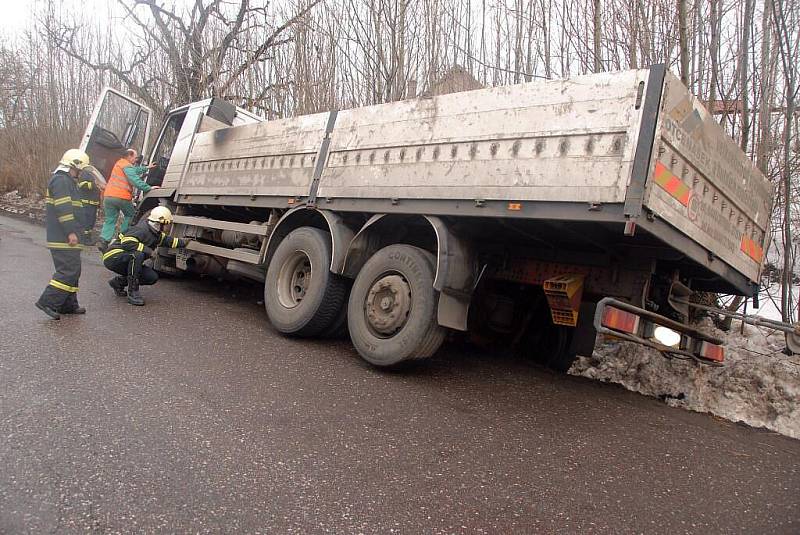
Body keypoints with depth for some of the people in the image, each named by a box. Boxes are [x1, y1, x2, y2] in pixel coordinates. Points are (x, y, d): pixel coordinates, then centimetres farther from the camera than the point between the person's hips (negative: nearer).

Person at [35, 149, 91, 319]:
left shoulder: (67, 181, 23)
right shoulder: (61, 181, -12)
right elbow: (63, 209, -21)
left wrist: (74, 231, 30)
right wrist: (71, 232, -24)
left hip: (63, 238, 11)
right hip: (64, 239, -11)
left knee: (72, 270, 13)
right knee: (69, 271, -12)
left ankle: (68, 305, 18)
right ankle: (48, 302, -9)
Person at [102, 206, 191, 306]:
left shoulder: (156, 234, 7)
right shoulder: (142, 230, -22)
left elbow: (169, 240, 23)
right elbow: (127, 243, -35)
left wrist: (184, 242, 17)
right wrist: (148, 250, -30)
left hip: (129, 260, 9)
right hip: (113, 257, -9)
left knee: (153, 277, -5)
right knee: (137, 255, -38)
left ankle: (119, 282, 16)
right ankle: (132, 292, -30)